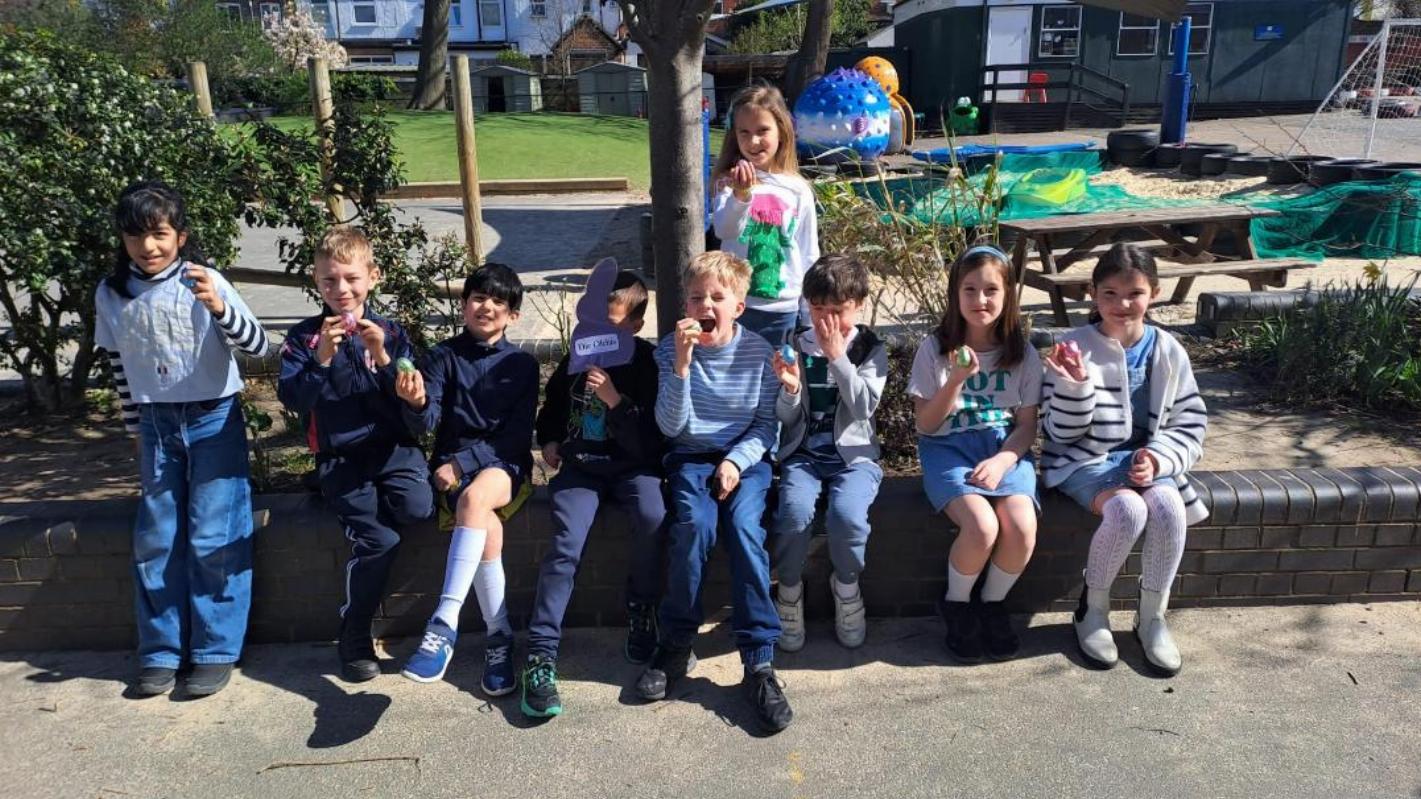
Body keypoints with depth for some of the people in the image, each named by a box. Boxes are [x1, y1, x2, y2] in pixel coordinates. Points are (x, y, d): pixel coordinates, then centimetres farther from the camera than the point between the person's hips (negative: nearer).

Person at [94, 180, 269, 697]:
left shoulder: (204, 283, -13)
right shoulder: (110, 295, 0)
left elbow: (258, 348, -18)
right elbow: (119, 366, 12)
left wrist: (219, 308, -35)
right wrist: (135, 427, 15)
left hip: (214, 420, -4)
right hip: (157, 425, 4)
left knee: (213, 538, -3)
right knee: (155, 540, 6)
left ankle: (216, 651, 7)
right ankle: (160, 652, 17)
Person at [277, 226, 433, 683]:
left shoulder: (390, 332, 7)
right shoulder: (304, 337, 5)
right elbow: (292, 398, -7)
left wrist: (383, 358, -17)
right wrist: (323, 358, -20)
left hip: (393, 447, 2)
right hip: (339, 458, -1)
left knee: (417, 508, -29)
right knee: (378, 538, -21)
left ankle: (359, 506, 6)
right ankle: (353, 636, 0)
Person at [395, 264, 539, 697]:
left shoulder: (522, 364, 6)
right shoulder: (444, 357, 6)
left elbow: (518, 435, -2)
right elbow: (426, 423, -6)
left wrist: (466, 462, -14)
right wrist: (416, 403, -30)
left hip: (503, 463, -1)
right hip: (453, 465, 1)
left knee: (474, 497, -35)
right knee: (486, 524, -29)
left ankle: (445, 623, -38)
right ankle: (499, 636, -15)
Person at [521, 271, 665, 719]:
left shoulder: (646, 363, -3)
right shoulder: (576, 358, 9)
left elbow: (649, 442, -10)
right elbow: (552, 406, 29)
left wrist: (616, 402, -22)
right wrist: (548, 440, 11)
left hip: (632, 465, -2)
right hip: (580, 465, 2)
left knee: (653, 518, -34)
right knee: (566, 544, -24)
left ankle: (640, 607, -7)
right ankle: (541, 653, -21)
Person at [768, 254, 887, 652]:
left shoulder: (871, 350, 3)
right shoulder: (796, 348, 4)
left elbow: (864, 408, -11)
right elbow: (786, 418, 3)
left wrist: (837, 357, -15)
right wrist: (790, 388, -18)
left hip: (853, 455, -1)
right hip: (803, 454, 1)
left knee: (847, 515, -31)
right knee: (795, 511, -31)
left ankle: (846, 586, -1)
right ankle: (790, 589, -4)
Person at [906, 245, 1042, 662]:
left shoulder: (1022, 353, 5)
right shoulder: (935, 349, -1)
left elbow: (1027, 424, 6)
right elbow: (925, 425, -2)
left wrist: (1003, 459, -14)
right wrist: (956, 379, -16)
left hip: (1005, 449, 2)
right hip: (949, 447, -2)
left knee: (1021, 528, -26)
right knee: (982, 527, -29)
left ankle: (993, 605, 5)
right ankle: (956, 604, 2)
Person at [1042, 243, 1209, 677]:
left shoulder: (1168, 352, 3)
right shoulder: (1075, 348, -7)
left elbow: (1190, 422, 6)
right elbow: (1062, 433, -7)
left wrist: (1159, 458, -12)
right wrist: (1075, 385, -25)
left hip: (1146, 461, 3)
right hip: (1086, 463, -3)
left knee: (1168, 507, -29)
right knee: (1128, 509, -32)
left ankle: (1152, 617, -7)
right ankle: (1092, 609, -6)